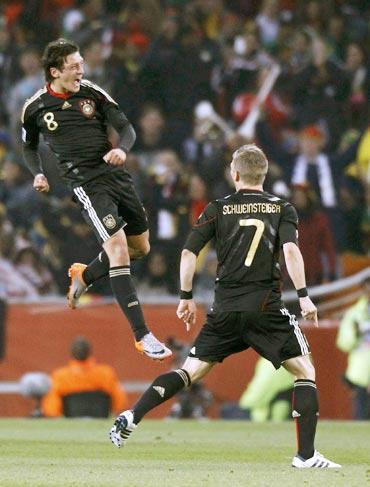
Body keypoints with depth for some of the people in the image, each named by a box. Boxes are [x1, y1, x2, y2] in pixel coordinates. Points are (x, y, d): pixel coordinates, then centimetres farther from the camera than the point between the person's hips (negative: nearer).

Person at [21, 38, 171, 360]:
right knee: (118, 248, -18)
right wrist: (38, 174, 1)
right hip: (87, 185, -5)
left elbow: (126, 127, 4)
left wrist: (123, 149, -17)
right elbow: (29, 147, 18)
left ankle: (84, 276, 42)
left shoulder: (92, 93, 3)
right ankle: (142, 336, -18)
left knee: (141, 247, 14)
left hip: (116, 174, 5)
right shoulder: (35, 108, 0)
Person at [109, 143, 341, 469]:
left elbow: (188, 253, 3)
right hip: (266, 308, -2)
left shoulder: (218, 209, 9)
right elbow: (291, 250, -12)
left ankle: (131, 417, -2)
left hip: (225, 308, 2)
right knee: (305, 372, 6)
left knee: (191, 371, 13)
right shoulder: (282, 209, 6)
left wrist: (186, 298, 12)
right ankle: (306, 455, -5)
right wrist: (303, 296, -12)